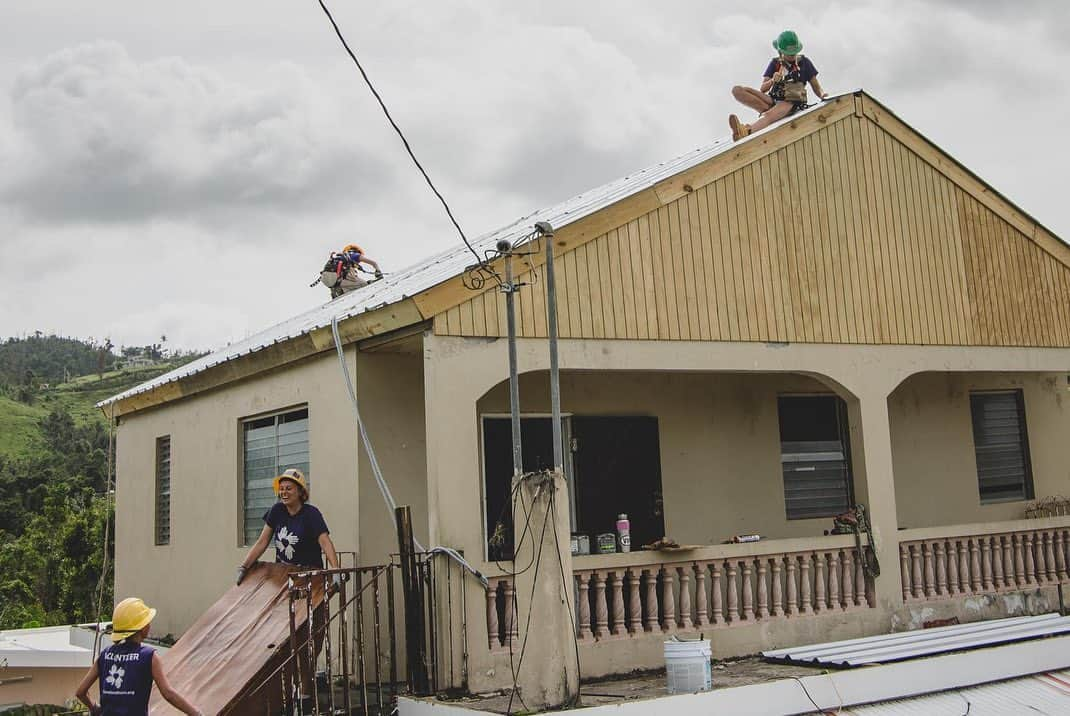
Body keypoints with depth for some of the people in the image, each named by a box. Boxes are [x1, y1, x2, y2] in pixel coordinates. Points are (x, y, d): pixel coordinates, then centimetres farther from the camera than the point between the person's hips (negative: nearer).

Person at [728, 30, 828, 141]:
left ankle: (745, 131, -68)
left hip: (791, 102, -5)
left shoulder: (804, 62, 13)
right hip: (773, 100, 5)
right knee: (737, 90, -14)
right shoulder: (775, 63, 17)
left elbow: (816, 87, 13)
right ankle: (768, 109, -25)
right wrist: (772, 81, -14)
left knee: (769, 116, -40)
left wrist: (822, 94, -11)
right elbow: (763, 89, 9)